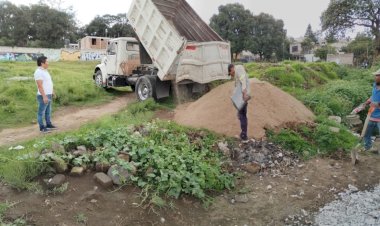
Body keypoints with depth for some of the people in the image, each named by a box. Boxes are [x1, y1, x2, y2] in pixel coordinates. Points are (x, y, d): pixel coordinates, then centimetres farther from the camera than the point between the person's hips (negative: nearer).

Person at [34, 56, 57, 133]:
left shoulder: (44, 71, 11)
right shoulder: (38, 72, -19)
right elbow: (40, 85, -24)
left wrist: (52, 91, 24)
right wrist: (44, 96, -26)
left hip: (48, 95, 10)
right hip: (43, 96, -10)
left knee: (48, 111, 18)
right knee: (41, 112, 1)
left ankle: (49, 125, 29)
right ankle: (42, 128, 8)